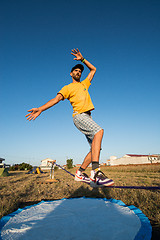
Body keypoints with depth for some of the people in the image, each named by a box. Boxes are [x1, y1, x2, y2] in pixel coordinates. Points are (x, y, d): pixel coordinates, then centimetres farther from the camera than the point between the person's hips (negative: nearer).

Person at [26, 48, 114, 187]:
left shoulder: (84, 84, 29)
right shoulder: (68, 88, 12)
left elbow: (93, 69, 37)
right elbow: (56, 99, -4)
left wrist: (82, 59, 28)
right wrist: (41, 109, -18)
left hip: (87, 117, 7)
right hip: (79, 115, -7)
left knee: (96, 148, -1)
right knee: (99, 131, -34)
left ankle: (80, 173, 7)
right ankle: (96, 172, -41)